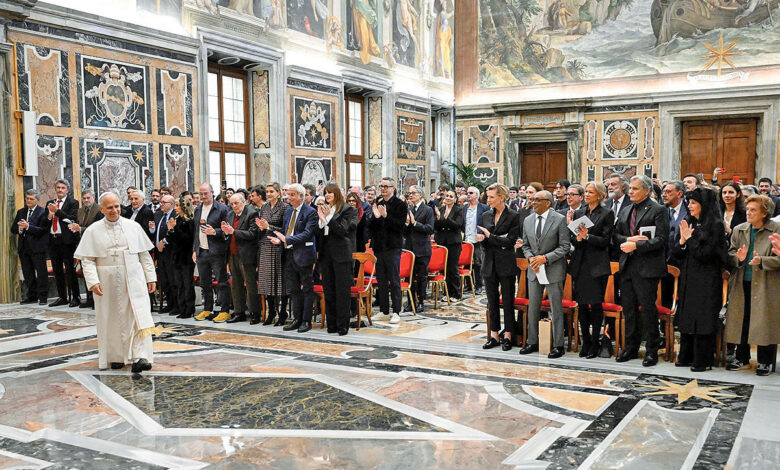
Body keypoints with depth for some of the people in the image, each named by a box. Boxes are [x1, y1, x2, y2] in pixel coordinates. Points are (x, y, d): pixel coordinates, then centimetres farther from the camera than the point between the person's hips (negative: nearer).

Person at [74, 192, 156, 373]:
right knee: (113, 319, 6)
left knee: (139, 316, -11)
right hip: (108, 282, 0)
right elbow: (87, 259, 0)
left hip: (133, 279, 1)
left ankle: (139, 357, -15)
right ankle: (116, 356, 21)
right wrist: (93, 281, -13)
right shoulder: (93, 231, 3)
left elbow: (144, 254, 10)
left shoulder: (133, 227, 7)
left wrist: (150, 277, 5)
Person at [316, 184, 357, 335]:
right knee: (328, 290, 9)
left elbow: (342, 230, -12)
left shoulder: (347, 209, -3)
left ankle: (342, 325, 2)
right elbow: (318, 234, 10)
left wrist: (328, 217, -15)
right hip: (326, 253, 6)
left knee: (342, 290, -3)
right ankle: (331, 324, 16)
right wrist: (321, 219, -7)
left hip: (341, 254, -6)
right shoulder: (323, 209, 14)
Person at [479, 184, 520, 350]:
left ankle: (508, 335, 11)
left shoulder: (513, 216, -7)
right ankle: (494, 335, 17)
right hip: (489, 263, 5)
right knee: (492, 301, 9)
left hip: (506, 264, -5)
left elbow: (510, 241, -13)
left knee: (508, 301, 2)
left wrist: (490, 236, -17)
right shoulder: (486, 216, 10)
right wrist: (481, 239, -9)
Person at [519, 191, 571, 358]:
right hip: (534, 269, 5)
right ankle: (532, 342, 22)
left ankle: (558, 345, 10)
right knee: (532, 307, 11)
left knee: (556, 308, 1)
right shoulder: (528, 221, 8)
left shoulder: (559, 219, -8)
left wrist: (545, 258, -18)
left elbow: (565, 246, -10)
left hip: (553, 269, -5)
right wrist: (531, 258, -6)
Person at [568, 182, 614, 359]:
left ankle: (595, 343, 7)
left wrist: (588, 236, -18)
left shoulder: (607, 214, -1)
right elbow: (573, 240, 12)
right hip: (580, 264, 5)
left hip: (597, 265, -5)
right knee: (582, 304, 7)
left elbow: (605, 241, -7)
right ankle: (585, 342, 17)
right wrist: (577, 238, -10)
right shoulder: (579, 213, 14)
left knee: (596, 304, -3)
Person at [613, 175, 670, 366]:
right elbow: (615, 236, 14)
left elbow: (661, 240, -13)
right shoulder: (625, 212, 16)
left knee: (648, 309, -2)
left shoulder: (658, 210, -5)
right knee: (628, 309, 11)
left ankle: (651, 351, 9)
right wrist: (628, 239, -7)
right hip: (627, 266, 6)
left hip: (647, 267, -6)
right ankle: (631, 347, 23)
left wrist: (636, 245, -19)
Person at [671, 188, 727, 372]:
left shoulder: (715, 225, -8)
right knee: (686, 318, 11)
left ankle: (703, 360, 6)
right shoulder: (688, 224, 10)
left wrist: (689, 239, -10)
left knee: (703, 319, -3)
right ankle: (686, 357, 21)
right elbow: (675, 254, 8)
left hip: (707, 281, -7)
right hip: (688, 279, 7)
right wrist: (682, 241, -9)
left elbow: (705, 254, -15)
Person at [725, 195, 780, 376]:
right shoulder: (739, 230, 9)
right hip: (742, 284, 4)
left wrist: (761, 261, -22)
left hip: (765, 285, -4)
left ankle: (765, 361, 15)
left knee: (764, 321, 0)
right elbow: (729, 255, 8)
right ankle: (742, 358, 22)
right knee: (741, 320, 8)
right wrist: (737, 258, -14)